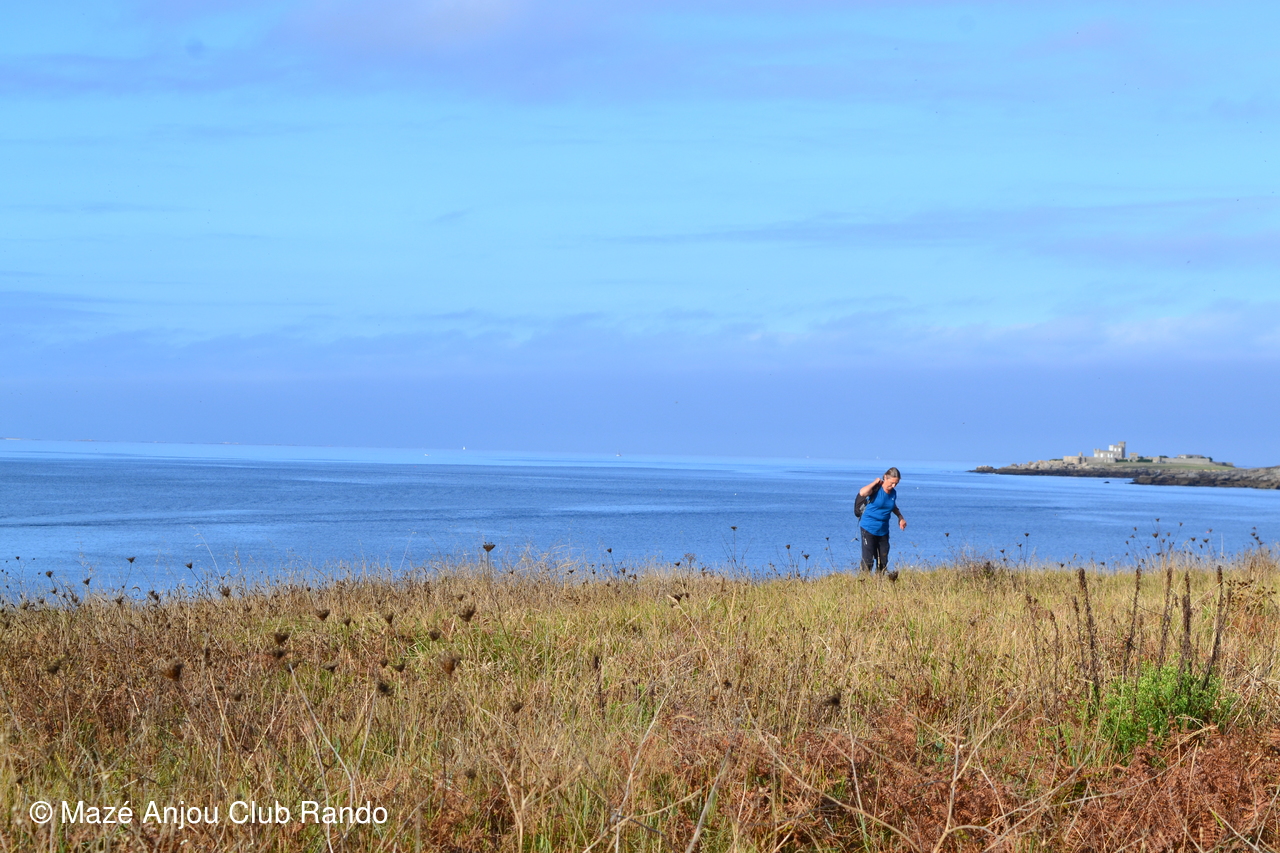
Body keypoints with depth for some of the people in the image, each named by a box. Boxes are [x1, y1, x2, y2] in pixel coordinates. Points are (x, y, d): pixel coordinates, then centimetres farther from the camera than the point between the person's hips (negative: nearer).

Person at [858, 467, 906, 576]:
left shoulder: (893, 492, 4)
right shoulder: (876, 488, -14)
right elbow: (862, 493, -35)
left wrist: (900, 517, 12)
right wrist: (875, 482, -23)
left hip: (883, 530, 6)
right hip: (869, 528, -6)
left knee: (883, 557, 12)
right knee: (868, 559, -8)